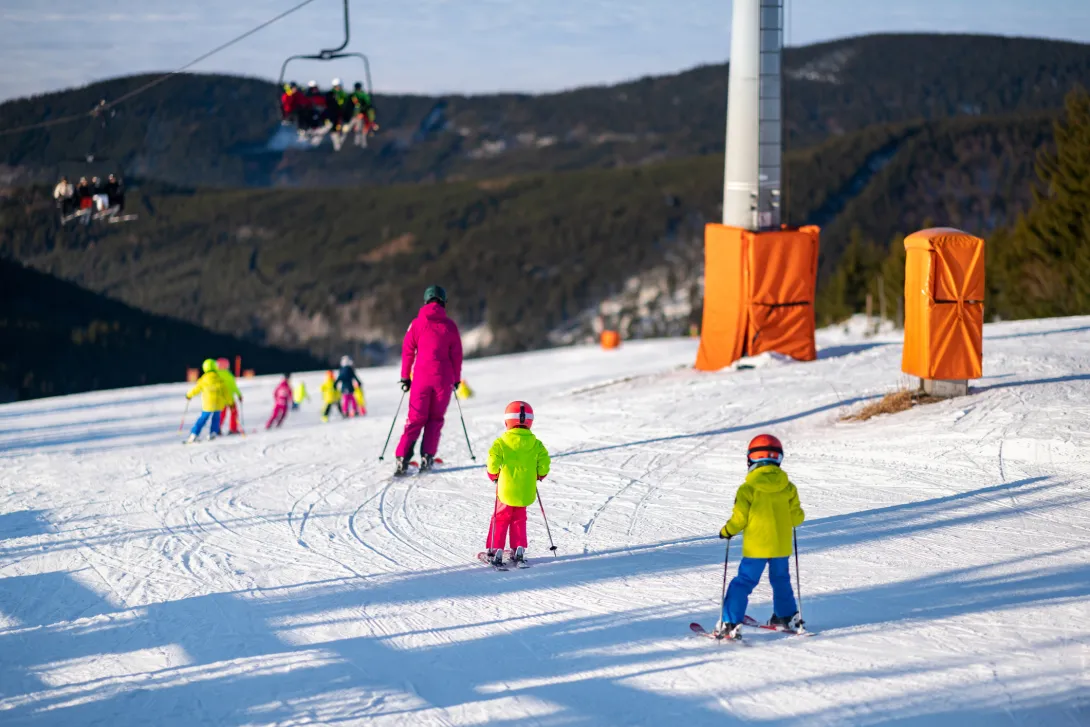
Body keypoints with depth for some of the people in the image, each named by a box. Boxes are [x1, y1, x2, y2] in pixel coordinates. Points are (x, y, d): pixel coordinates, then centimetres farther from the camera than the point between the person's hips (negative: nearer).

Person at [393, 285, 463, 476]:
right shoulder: (449, 326, 1)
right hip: (443, 378, 0)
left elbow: (407, 351, 3)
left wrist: (405, 376, 11)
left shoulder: (417, 324, 1)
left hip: (421, 376, 0)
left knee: (416, 417, 3)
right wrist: (456, 379, 15)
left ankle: (403, 458, -8)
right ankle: (427, 457, 1)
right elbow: (456, 354, 5)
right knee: (435, 417, 10)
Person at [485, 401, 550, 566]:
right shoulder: (536, 444, -3)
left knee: (500, 519, 10)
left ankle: (495, 551, 7)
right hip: (526, 492, 3)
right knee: (519, 520, 20)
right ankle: (519, 550, 15)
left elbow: (493, 462, -14)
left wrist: (493, 475, 7)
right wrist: (539, 475, 18)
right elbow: (544, 463, -3)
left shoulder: (501, 443, -11)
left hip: (506, 490, -3)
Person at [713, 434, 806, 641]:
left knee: (743, 582, 0)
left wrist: (727, 531, 8)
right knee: (781, 580, 24)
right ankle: (788, 618, 33)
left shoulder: (748, 489, -12)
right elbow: (797, 516, 3)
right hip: (782, 545, 4)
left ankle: (730, 624, -6)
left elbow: (739, 518, -10)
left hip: (756, 546, -4)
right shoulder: (788, 488, -1)